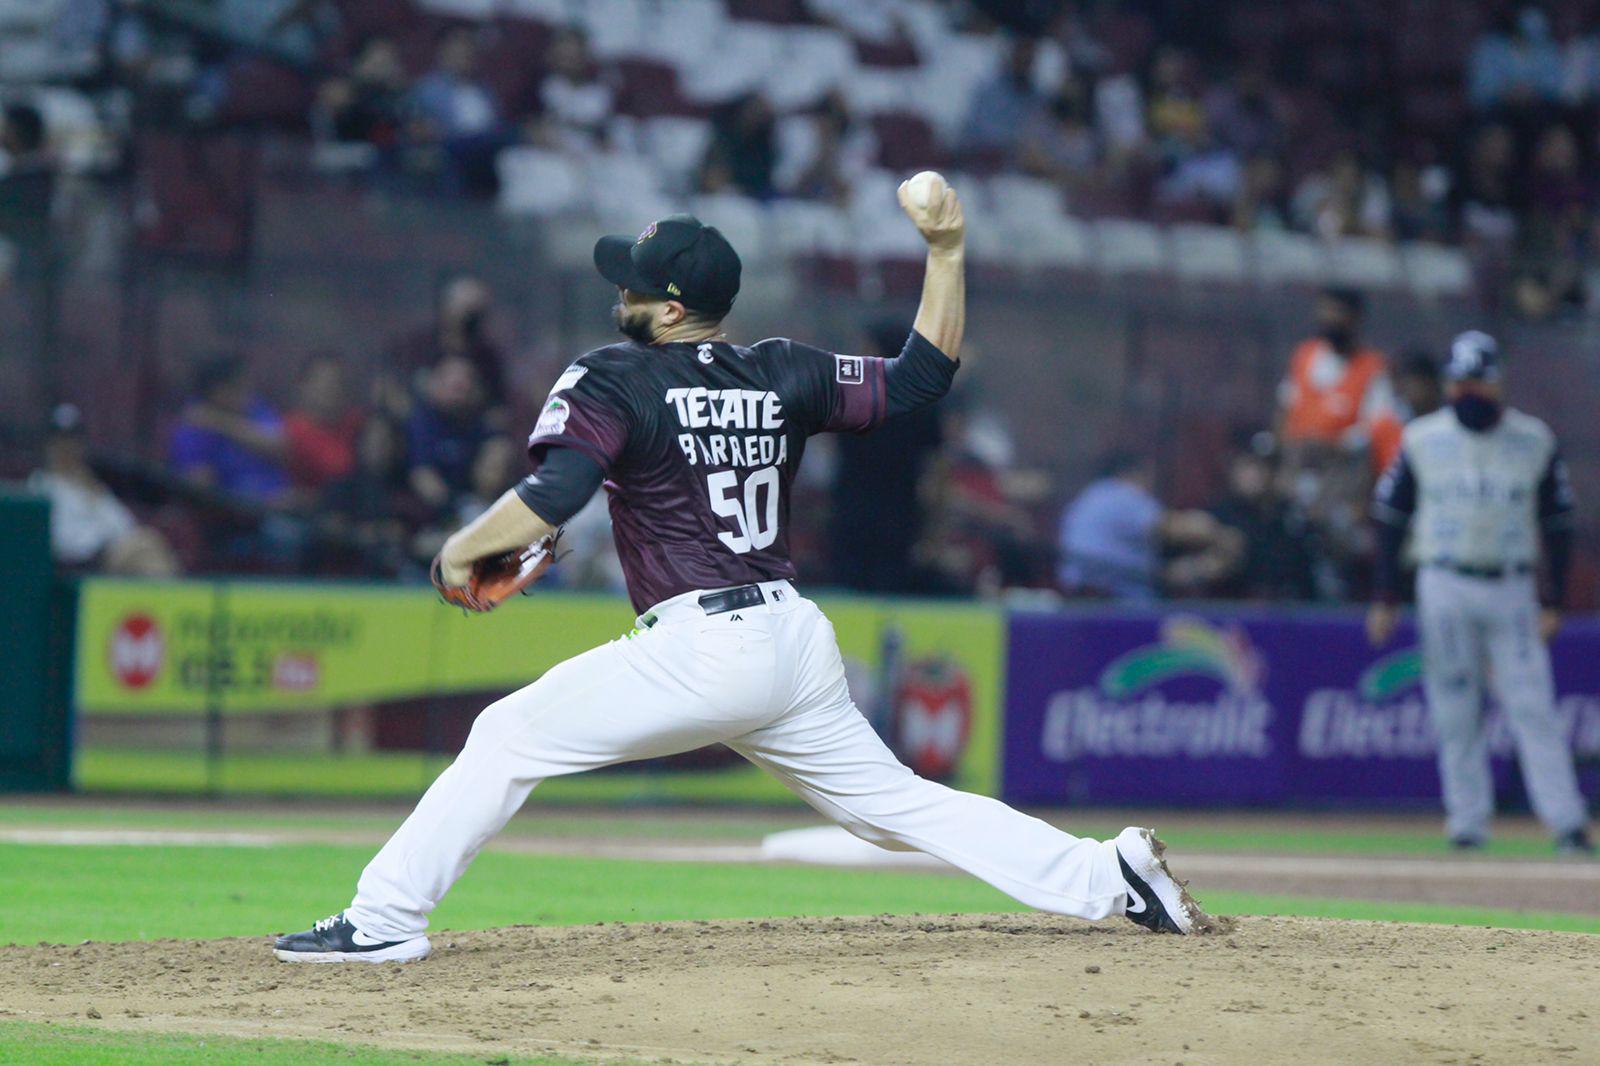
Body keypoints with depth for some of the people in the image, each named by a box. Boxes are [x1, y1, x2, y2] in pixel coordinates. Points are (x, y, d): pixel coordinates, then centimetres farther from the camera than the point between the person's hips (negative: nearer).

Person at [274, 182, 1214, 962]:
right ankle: (1110, 875, 8)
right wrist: (947, 252, 16)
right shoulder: (785, 376, 11)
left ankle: (385, 921, -6)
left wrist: (462, 551, -2)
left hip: (699, 647, -7)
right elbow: (922, 376, 15)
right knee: (893, 799, 16)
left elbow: (552, 498, -17)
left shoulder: (614, 382, -4)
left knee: (510, 737, 0)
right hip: (800, 642, 7)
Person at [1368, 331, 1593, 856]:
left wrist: (1553, 602, 0)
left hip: (1511, 590, -1)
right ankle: (1468, 821, 7)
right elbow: (1390, 518, 7)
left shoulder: (1534, 441, 3)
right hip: (1444, 589, 1)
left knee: (1532, 705, -8)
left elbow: (1558, 523, 6)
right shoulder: (1423, 440, 3)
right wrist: (1384, 599, 3)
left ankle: (1567, 822, -12)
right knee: (1455, 709, 1)